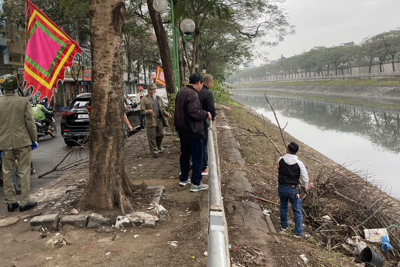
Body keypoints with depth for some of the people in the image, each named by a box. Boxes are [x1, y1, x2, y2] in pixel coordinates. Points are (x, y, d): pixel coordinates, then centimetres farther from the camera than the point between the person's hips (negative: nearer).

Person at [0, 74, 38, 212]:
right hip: (22, 142, -2)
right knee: (24, 172, 5)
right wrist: (34, 139, 5)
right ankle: (25, 202, 7)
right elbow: (30, 123, -6)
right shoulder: (23, 101, -7)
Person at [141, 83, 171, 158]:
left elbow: (162, 108, 19)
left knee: (161, 134, 7)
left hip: (159, 119, 5)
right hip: (151, 120, -5)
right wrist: (148, 111, -26)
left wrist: (167, 114, 2)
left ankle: (158, 146, 36)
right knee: (152, 137, -1)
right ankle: (154, 151, 10)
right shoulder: (144, 99, -1)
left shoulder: (159, 98, 16)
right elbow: (143, 110, -5)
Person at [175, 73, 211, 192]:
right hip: (193, 132, -10)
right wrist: (206, 114, -12)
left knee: (185, 154, 20)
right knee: (197, 157, 0)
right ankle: (195, 184, 4)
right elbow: (194, 112, -28)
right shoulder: (192, 94, -20)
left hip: (182, 130, 10)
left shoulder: (181, 92, 11)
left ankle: (183, 179, 31)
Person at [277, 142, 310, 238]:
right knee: (297, 211, 9)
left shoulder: (280, 160, -9)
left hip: (282, 188, 3)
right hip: (293, 189, -2)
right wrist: (305, 187, 10)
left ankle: (284, 227, 36)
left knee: (283, 207, 22)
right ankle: (298, 232, 13)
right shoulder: (299, 163, -14)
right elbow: (305, 178, -9)